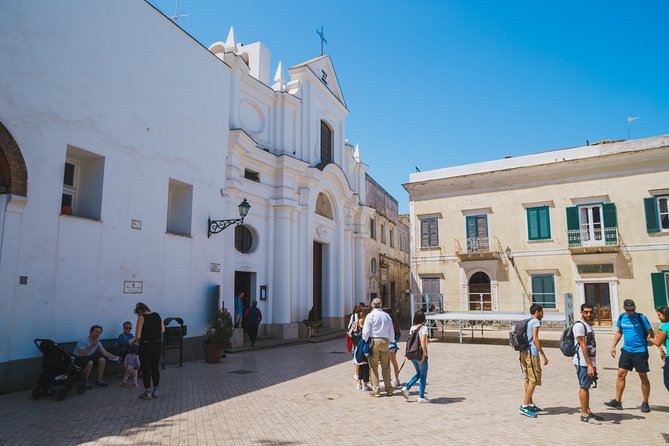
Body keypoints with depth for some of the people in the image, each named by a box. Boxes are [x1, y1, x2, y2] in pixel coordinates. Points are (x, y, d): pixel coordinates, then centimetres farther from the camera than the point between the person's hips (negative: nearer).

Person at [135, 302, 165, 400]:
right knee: (155, 367, 14)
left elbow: (138, 336, -14)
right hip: (157, 344, 5)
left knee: (145, 368, 6)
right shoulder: (157, 315, 5)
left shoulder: (141, 318, -11)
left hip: (146, 345, -5)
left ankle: (147, 393, 10)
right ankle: (155, 391, 22)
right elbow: (163, 329, 13)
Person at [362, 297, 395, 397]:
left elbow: (366, 332, -7)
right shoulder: (387, 316, 12)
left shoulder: (370, 316, -2)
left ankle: (376, 390, 3)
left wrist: (364, 342, 8)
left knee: (373, 367, 2)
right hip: (385, 341, 4)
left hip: (374, 341, -4)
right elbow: (392, 333, 15)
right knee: (386, 367, 12)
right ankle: (389, 389, 15)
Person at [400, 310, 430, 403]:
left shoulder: (412, 328, 6)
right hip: (420, 355, -6)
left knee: (418, 374, 22)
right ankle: (421, 397, 12)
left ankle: (406, 387, 10)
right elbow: (423, 342, -20)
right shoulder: (424, 328, -12)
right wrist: (424, 355, -16)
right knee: (423, 376, 8)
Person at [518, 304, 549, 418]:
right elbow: (535, 339, -16)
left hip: (523, 352, 9)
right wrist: (544, 356, -14)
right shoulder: (535, 321, -7)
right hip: (532, 353, -9)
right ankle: (524, 406, -8)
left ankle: (531, 404, 23)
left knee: (528, 379, 15)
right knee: (534, 380, -6)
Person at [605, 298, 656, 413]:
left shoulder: (641, 318, -10)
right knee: (621, 374, 3)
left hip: (640, 351, -4)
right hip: (626, 351, 4)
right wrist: (613, 346, 11)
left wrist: (660, 347, -13)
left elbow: (651, 334, -7)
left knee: (643, 377, 6)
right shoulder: (621, 317, 4)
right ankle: (617, 401, 10)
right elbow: (619, 332, 16)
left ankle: (645, 403, 22)